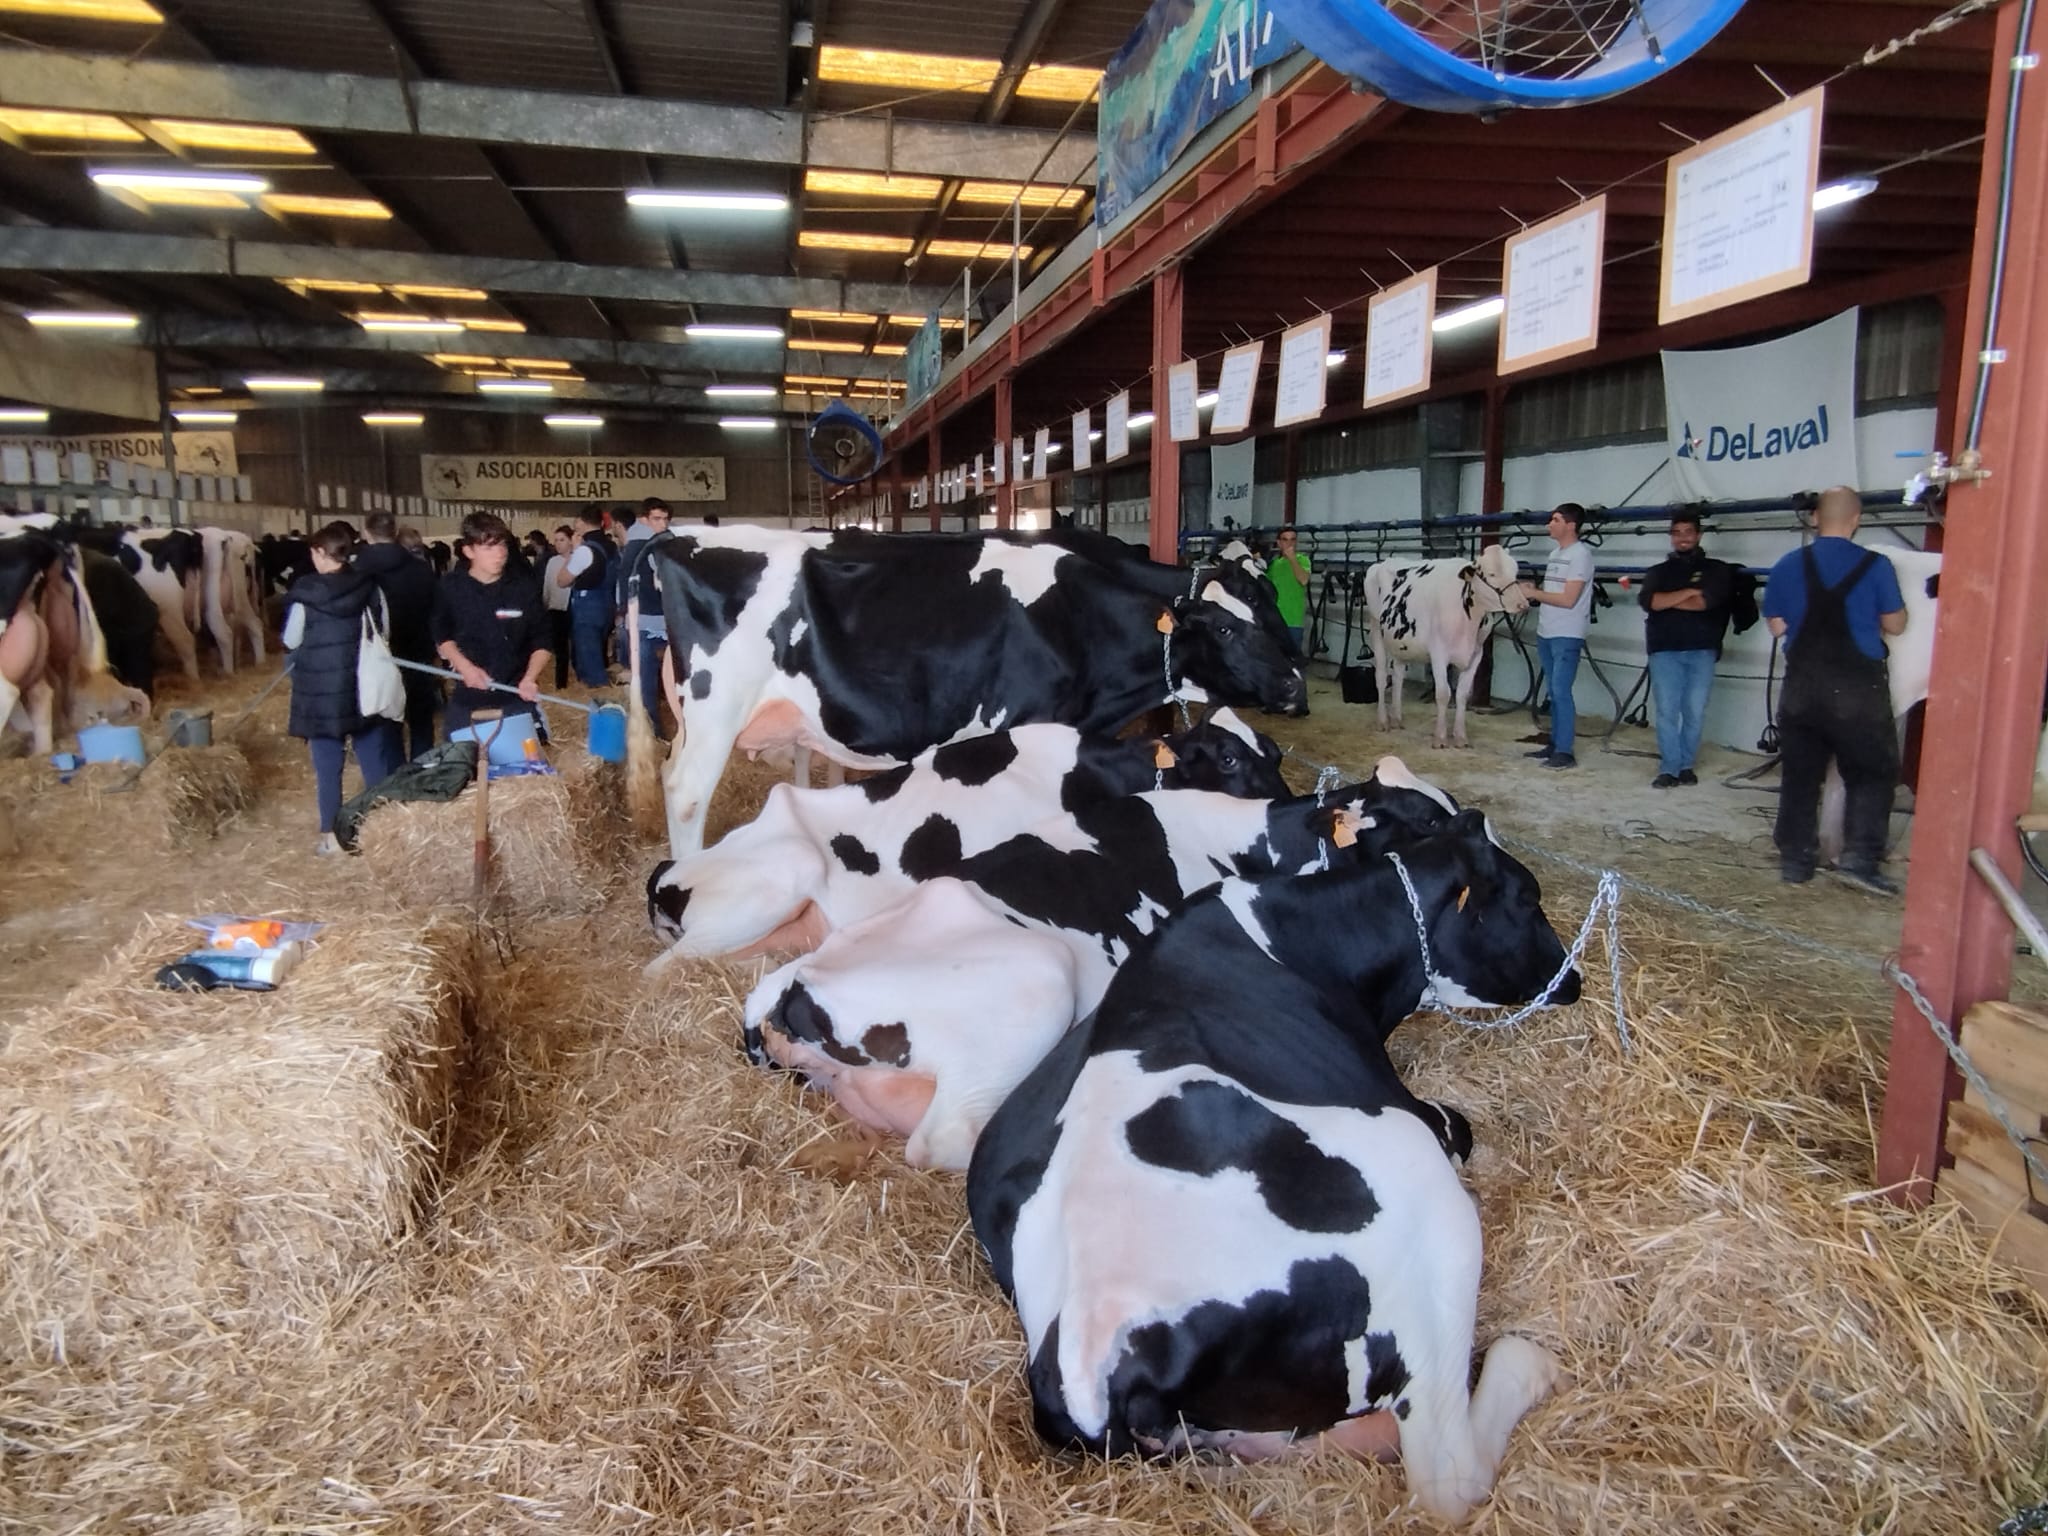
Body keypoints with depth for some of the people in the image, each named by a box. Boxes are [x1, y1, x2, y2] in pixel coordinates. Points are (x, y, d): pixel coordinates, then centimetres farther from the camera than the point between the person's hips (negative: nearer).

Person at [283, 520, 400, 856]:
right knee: (374, 758, 10)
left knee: (327, 764, 6)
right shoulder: (369, 586, -3)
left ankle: (331, 835, 11)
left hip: (321, 689, -2)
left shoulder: (305, 592, -11)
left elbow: (291, 641, -2)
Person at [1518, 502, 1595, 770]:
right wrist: (1533, 591, 1)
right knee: (1553, 692, 13)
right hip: (1545, 633, 9)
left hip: (1567, 636, -9)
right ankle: (1555, 744, 20)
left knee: (1561, 692, -9)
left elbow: (1568, 599, -19)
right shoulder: (1555, 554, 14)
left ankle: (1565, 752, -7)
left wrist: (1533, 593, -13)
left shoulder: (1580, 555, -13)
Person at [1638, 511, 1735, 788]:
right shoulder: (1659, 571, 16)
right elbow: (1648, 601, -4)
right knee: (1666, 711, -5)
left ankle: (1687, 765, 10)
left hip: (1701, 650, -1)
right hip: (1664, 650, 1)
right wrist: (1689, 592, -6)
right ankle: (1669, 768, -1)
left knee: (1695, 711, -2)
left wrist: (1667, 601, -3)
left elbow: (1705, 602, -9)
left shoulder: (1717, 569, 10)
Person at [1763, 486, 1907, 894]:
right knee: (1872, 773, 8)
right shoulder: (1875, 566, -7)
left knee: (1799, 775, 10)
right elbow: (1894, 625, 0)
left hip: (1802, 686, 3)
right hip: (1859, 687, -3)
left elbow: (1777, 625, 6)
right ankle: (1860, 857, -2)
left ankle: (1795, 861, 14)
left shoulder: (1787, 567, 2)